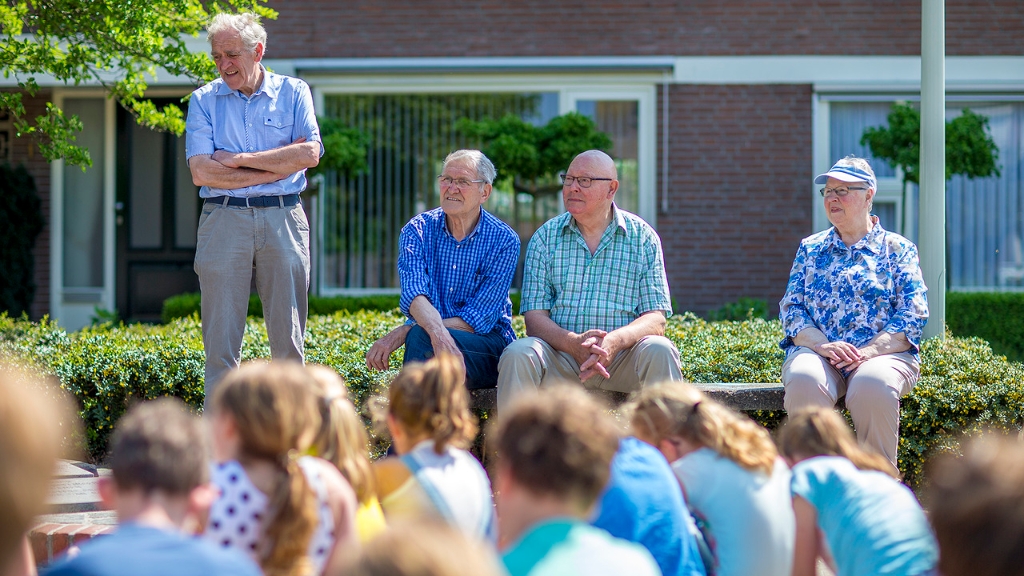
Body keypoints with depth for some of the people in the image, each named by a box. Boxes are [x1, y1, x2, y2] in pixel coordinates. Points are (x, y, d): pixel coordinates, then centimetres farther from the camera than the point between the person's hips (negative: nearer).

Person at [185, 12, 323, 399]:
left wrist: (239, 159, -7)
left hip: (282, 218, 0)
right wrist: (276, 167, -7)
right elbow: (202, 172, -5)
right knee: (221, 339, -2)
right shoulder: (204, 101, 8)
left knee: (288, 338, 2)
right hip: (224, 219, 0)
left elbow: (310, 153, -7)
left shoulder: (293, 92, 8)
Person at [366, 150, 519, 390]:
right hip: (428, 339, 2)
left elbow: (478, 320, -13)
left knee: (420, 337, -32)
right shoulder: (417, 230, 0)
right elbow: (414, 295, -18)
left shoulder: (504, 241, -7)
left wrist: (402, 333, -21)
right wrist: (437, 332, -42)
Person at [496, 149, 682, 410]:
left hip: (622, 356, 0)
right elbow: (535, 318, 1)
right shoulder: (546, 237, 8)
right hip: (560, 354, 0)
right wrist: (574, 343, -22)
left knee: (659, 351, -30)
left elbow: (655, 320, -1)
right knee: (518, 354, -29)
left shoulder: (643, 238, 6)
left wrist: (615, 340, -24)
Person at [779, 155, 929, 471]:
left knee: (873, 387, -38)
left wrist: (868, 352, -16)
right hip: (815, 352, 2)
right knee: (804, 382, -35)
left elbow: (913, 315, 1)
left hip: (884, 354, -2)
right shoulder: (810, 248, 20)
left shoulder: (898, 249, 12)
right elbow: (791, 308, 10)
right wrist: (823, 345, -12)